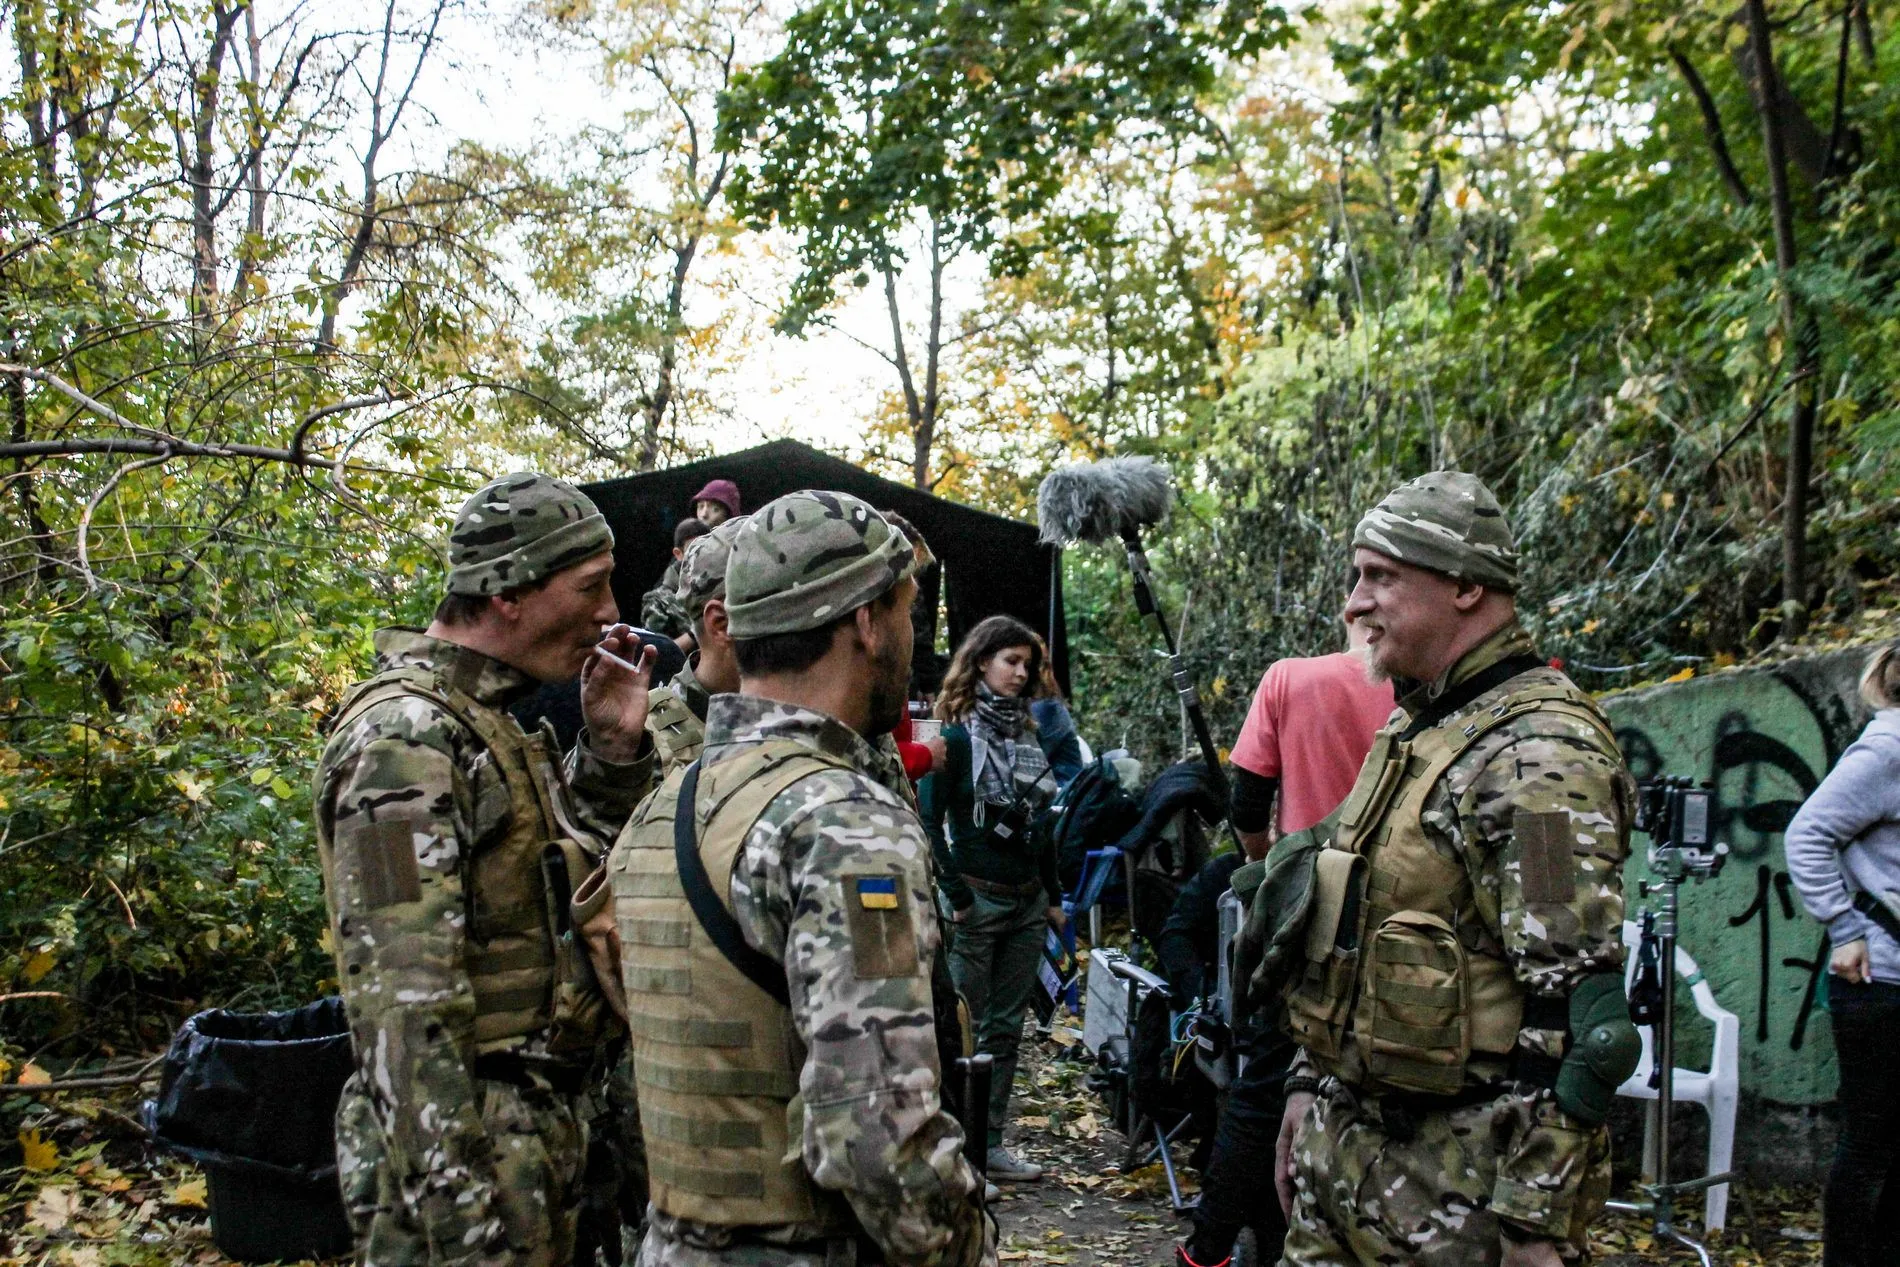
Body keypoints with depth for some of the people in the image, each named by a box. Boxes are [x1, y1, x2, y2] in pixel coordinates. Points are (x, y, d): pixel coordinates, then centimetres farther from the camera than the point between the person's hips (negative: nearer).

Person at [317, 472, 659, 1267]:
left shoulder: (486, 724, 11)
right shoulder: (405, 734, -19)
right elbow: (406, 1006, -24)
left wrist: (613, 750, 5)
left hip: (534, 1133, 9)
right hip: (465, 1147, -9)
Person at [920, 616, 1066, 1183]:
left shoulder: (1027, 733, 13)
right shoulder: (957, 734, -7)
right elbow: (929, 818, -10)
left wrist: (1054, 896, 16)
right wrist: (956, 896, -13)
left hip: (1027, 902, 7)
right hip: (978, 901, -7)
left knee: (1006, 1028, 11)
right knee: (966, 1029, -1)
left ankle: (991, 1143, 20)